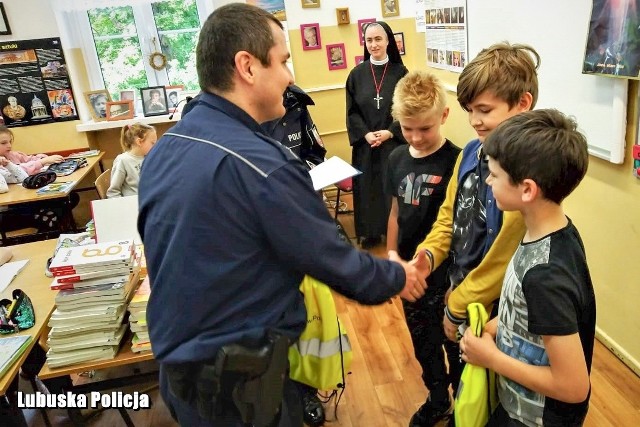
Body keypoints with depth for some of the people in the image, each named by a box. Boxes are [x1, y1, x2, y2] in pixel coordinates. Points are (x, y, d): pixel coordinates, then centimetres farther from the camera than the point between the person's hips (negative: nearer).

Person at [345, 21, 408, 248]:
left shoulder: (400, 72, -1)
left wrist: (389, 132, -14)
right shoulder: (357, 74, 2)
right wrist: (366, 134, -13)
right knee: (367, 186, 7)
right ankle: (370, 232, 20)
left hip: (394, 142, -1)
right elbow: (352, 112, 2)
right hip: (365, 144, 1)